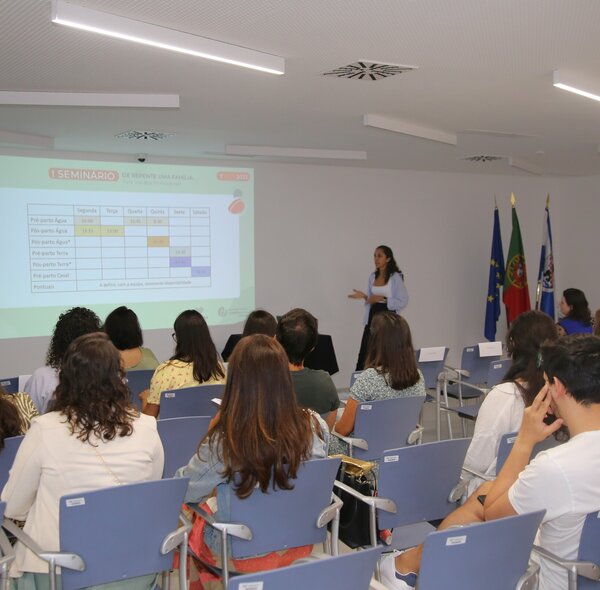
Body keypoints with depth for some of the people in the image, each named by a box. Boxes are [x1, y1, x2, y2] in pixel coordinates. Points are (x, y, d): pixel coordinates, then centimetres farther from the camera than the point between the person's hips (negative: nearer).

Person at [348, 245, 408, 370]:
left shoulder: (395, 277, -8)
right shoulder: (373, 277, 11)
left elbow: (403, 301, -12)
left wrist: (383, 299, -19)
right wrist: (364, 296, 0)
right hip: (373, 316, 6)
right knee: (365, 353, 0)